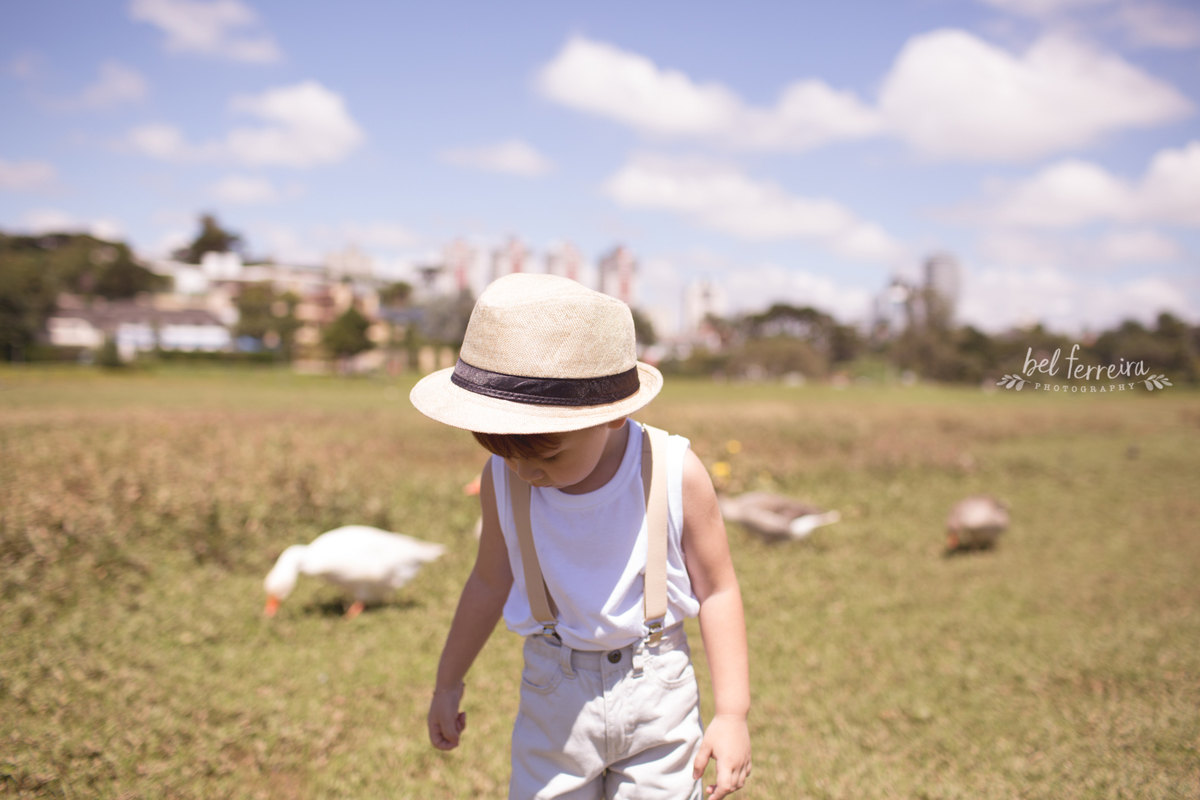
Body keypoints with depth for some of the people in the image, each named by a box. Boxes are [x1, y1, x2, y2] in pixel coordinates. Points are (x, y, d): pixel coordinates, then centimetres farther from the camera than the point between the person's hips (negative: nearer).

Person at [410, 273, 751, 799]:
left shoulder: (676, 475, -19)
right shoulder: (502, 480, -11)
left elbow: (717, 590, -8)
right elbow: (491, 583, 6)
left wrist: (732, 714, -7)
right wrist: (448, 683, 17)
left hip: (656, 692, -2)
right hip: (555, 696, 2)